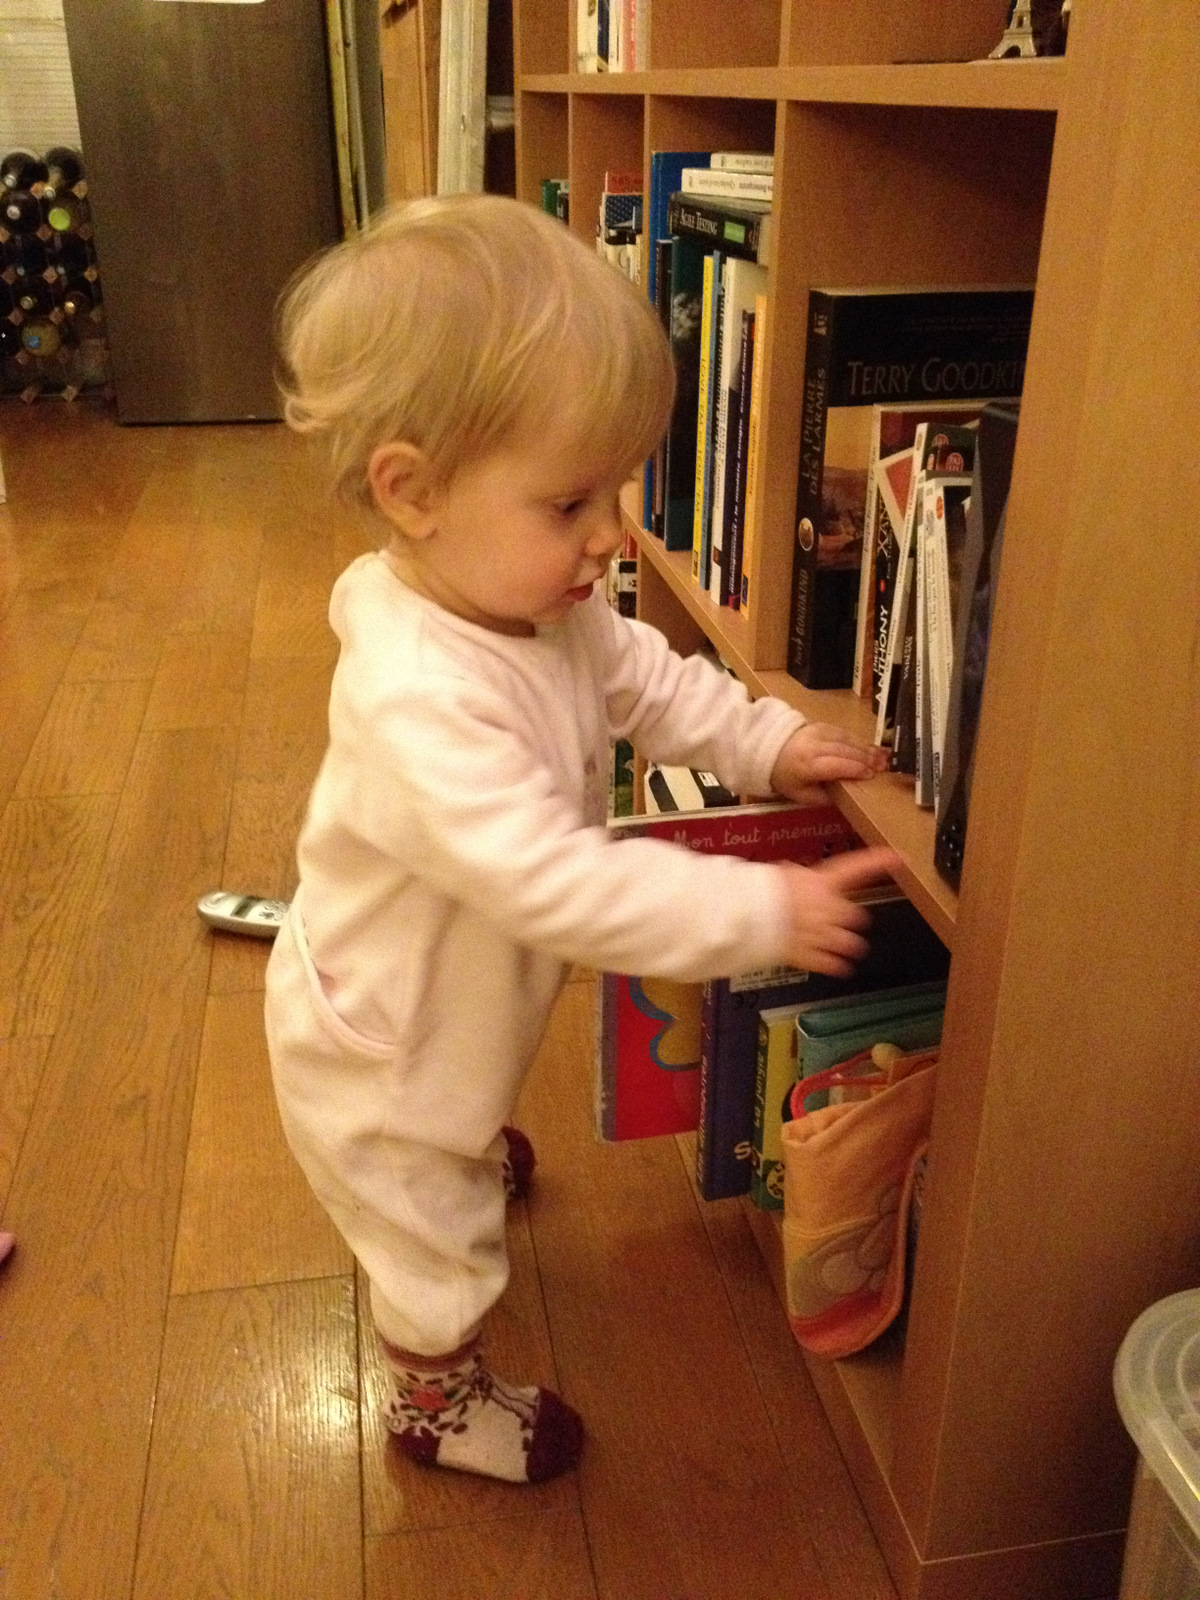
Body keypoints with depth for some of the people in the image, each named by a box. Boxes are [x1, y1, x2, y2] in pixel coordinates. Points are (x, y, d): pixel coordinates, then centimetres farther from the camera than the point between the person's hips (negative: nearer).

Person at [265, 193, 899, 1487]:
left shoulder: (542, 605, -15)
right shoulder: (418, 700, -44)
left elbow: (646, 681, 4)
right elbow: (553, 883, -44)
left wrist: (765, 741, -7)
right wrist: (762, 911, -39)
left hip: (454, 994, 8)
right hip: (379, 1042, -8)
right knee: (432, 1239, 19)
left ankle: (475, 1148, 75)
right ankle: (437, 1398, 47)